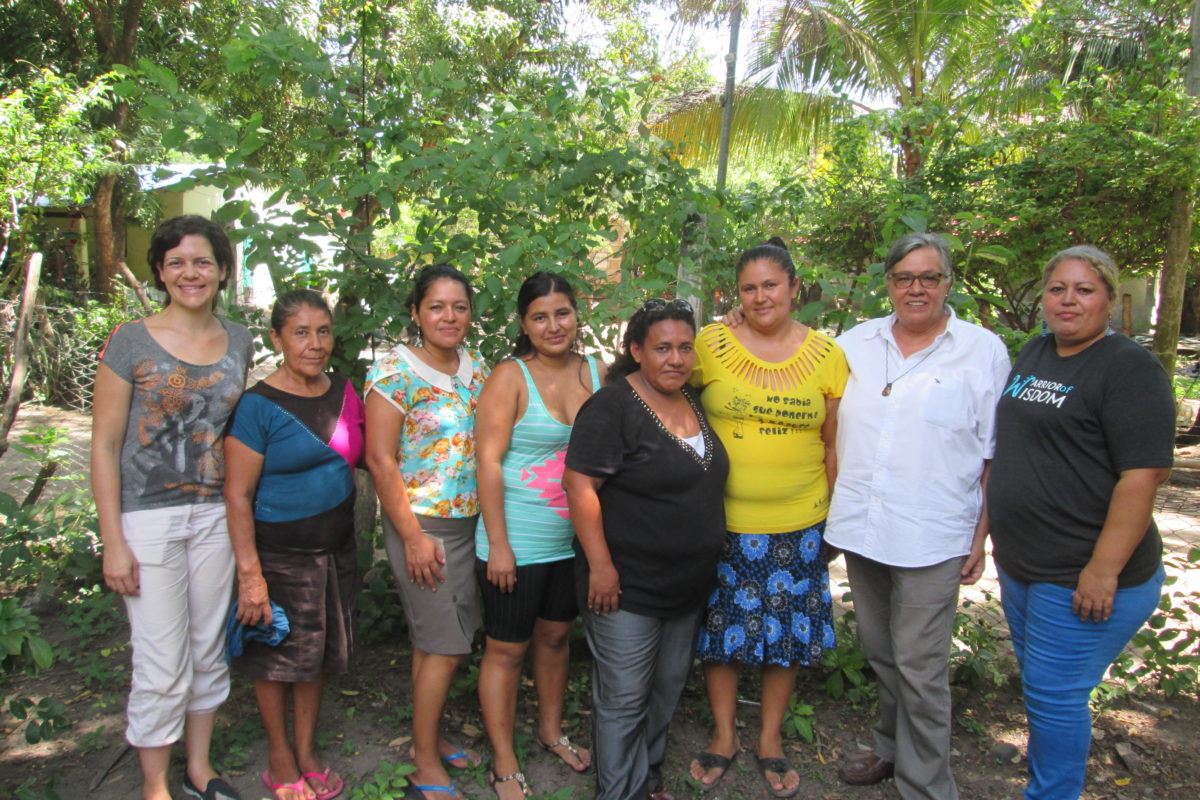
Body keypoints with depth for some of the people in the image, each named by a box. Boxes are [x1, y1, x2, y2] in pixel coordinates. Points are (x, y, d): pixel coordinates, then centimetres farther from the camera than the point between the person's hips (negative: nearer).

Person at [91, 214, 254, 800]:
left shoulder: (239, 342, 4)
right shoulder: (130, 342, -8)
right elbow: (104, 446, -7)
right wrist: (113, 542, -10)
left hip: (215, 514, 4)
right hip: (148, 517, -4)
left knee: (209, 649, 14)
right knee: (162, 666, 1)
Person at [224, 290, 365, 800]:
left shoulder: (344, 393, 3)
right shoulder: (258, 405, -15)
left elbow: (363, 456, 15)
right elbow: (237, 495, -15)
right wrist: (250, 574, -20)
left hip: (336, 548, 5)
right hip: (280, 555, -5)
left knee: (318, 655, 17)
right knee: (278, 660, 10)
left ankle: (307, 752, 35)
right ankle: (280, 758, 31)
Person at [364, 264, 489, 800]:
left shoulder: (477, 368, 6)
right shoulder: (394, 371, -12)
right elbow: (380, 459, -14)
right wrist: (413, 537, -16)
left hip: (470, 521, 6)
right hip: (422, 524, -6)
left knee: (438, 640, 16)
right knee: (445, 645, 1)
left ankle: (429, 736, 35)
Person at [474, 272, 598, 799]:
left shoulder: (596, 374, 2)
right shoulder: (510, 378, -12)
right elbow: (489, 463, -14)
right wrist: (498, 545, -16)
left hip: (576, 541, 5)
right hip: (518, 545, -5)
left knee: (555, 636, 21)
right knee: (506, 650, 7)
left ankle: (551, 730, 43)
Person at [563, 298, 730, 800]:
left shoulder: (694, 402, 8)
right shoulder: (613, 406, -15)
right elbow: (580, 484, -20)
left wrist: (704, 561, 18)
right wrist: (600, 565, -22)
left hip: (688, 584, 8)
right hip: (628, 585, -7)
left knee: (668, 687, 20)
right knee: (624, 698, 4)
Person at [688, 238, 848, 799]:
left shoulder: (826, 353, 0)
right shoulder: (710, 344, -6)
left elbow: (834, 443, 6)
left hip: (797, 524, 1)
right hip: (722, 520, -1)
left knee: (787, 631, 13)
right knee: (722, 628, 11)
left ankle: (770, 740, 35)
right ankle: (723, 737, 33)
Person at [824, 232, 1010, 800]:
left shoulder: (983, 351, -3)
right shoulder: (854, 343, 6)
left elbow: (996, 455, -1)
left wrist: (980, 536, -4)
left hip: (931, 539, -4)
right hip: (860, 529, 4)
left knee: (919, 668, 1)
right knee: (879, 653, 18)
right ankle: (892, 748, 39)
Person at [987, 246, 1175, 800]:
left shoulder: (1129, 368, -13)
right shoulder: (1034, 354, 11)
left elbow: (1144, 473, -20)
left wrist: (1104, 570, -23)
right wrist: (989, 534, 17)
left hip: (1085, 577, -8)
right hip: (1022, 566, 8)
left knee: (1054, 694, 1)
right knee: (1038, 686, 19)